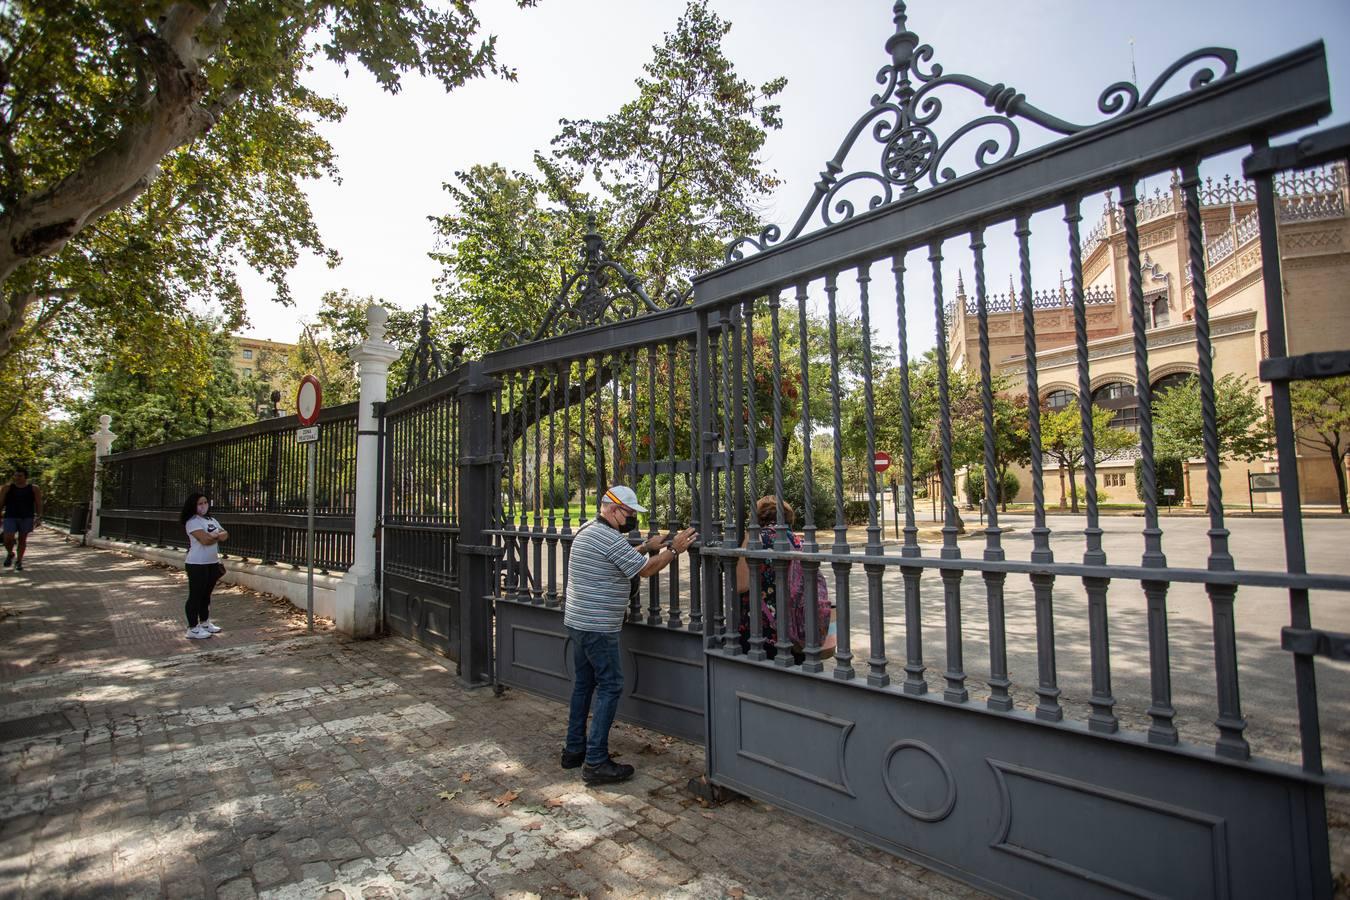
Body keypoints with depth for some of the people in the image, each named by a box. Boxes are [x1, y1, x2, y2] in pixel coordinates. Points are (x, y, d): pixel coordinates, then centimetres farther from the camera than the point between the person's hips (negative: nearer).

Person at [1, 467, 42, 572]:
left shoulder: (33, 489, 2)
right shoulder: (7, 488, 3)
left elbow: (38, 504, 2)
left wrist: (39, 518, -5)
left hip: (27, 518, 0)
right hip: (10, 517, 0)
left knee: (22, 539, 5)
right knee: (8, 539, -11)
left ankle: (19, 561, 16)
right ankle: (10, 554, 19)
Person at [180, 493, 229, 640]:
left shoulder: (211, 520, 14)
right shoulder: (192, 522, -13)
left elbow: (225, 535, 8)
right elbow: (205, 540, -24)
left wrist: (214, 535, -12)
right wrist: (218, 536, -5)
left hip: (212, 563, 8)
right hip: (197, 564, -8)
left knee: (206, 594, 17)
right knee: (195, 595, -2)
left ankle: (205, 622, 28)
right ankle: (193, 628, 4)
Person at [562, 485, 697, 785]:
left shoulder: (587, 530, 13)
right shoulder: (609, 538, -19)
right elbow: (645, 570, -13)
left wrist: (647, 546, 16)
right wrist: (673, 550, -2)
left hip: (578, 621, 10)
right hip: (597, 626, -10)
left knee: (584, 682, 17)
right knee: (610, 685, -3)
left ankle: (574, 750, 26)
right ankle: (595, 763, 1)